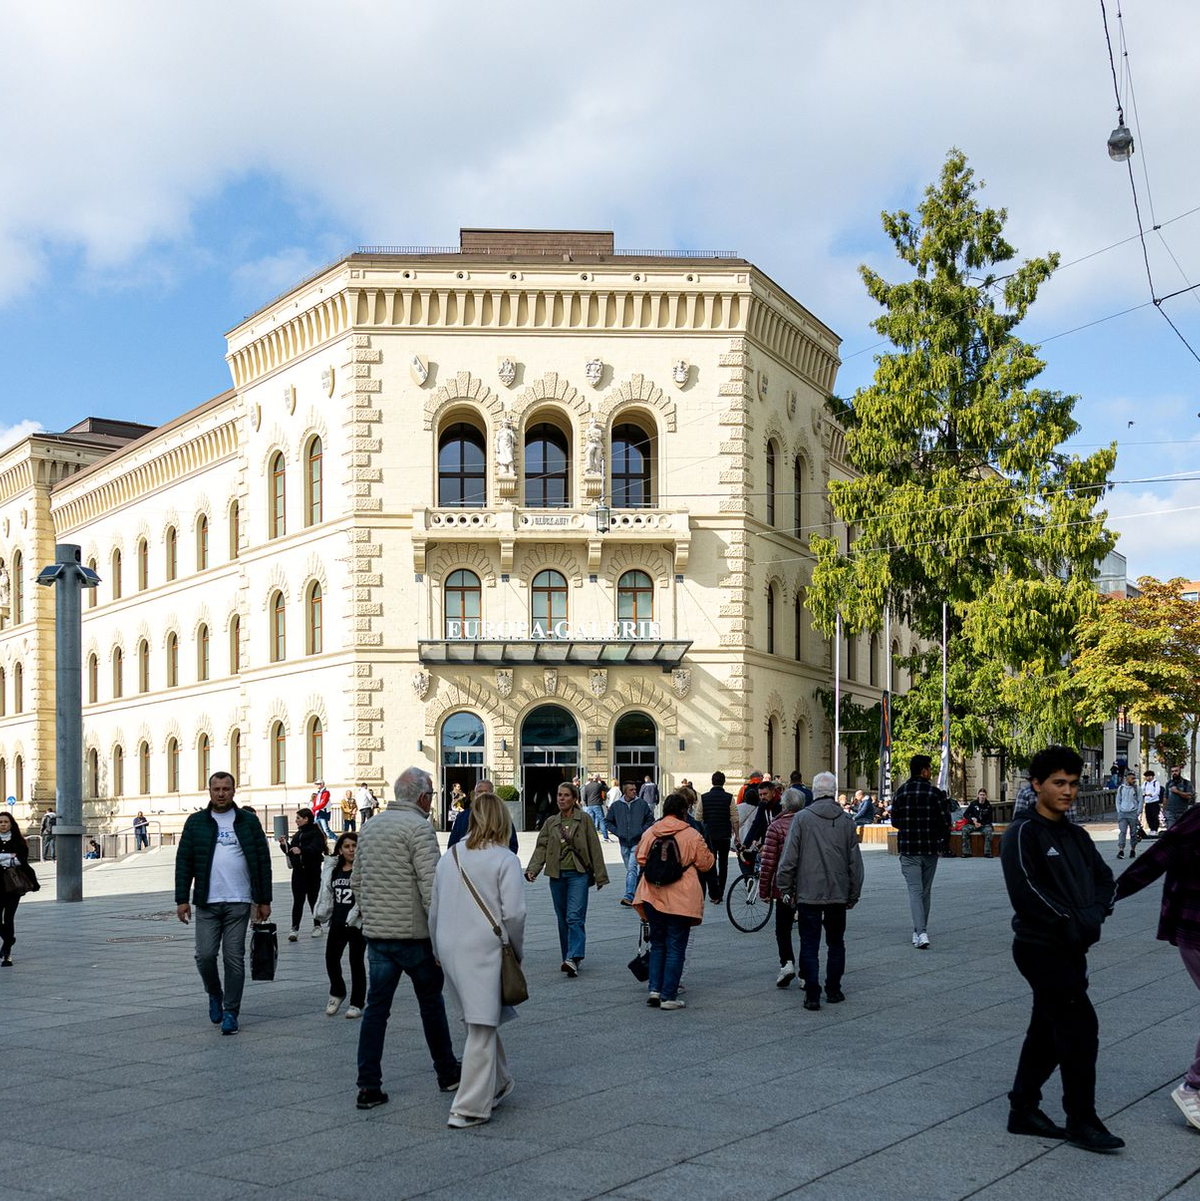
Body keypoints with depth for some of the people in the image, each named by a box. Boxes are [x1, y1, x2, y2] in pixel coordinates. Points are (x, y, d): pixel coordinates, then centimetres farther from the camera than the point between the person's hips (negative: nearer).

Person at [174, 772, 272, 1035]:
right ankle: (214, 994, 24)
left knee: (234, 958, 0)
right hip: (207, 903, 1)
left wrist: (264, 900, 3)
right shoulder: (196, 822, 7)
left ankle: (230, 1012, 10)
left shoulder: (248, 821, 6)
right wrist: (182, 899, -2)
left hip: (239, 903, 0)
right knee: (205, 955, -5)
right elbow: (183, 862, 6)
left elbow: (263, 861, 7)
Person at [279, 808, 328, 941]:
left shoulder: (316, 833, -7)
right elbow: (291, 852, 17)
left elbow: (316, 848, -24)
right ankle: (295, 929, -6)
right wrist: (284, 844, 0)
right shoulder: (298, 834, 16)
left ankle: (317, 926, 21)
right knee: (297, 900, -2)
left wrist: (301, 850, -38)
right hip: (299, 871, 5)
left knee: (313, 899, 6)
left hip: (313, 871, -5)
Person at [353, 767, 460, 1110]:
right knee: (431, 1001, 10)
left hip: (376, 933, 6)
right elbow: (430, 884, -19)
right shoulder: (418, 827, -13)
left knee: (376, 1006, 6)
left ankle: (368, 1086, 2)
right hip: (414, 933, -6)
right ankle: (447, 1073, 23)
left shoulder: (370, 826, 12)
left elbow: (356, 881, 18)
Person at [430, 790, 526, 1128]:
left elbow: (433, 909, 14)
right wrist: (517, 949, 3)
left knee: (479, 1022, 21)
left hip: (450, 949, 6)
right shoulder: (505, 859, -7)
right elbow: (513, 912, -13)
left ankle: (498, 1084, 35)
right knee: (482, 1029, -2)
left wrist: (438, 951, 24)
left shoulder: (449, 857, 10)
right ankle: (469, 1107, -5)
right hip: (485, 949, -6)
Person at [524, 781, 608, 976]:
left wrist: (600, 876, -1)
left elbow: (594, 848, 1)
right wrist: (532, 869, -9)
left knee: (575, 916, -16)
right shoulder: (551, 823, 12)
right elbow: (541, 847, 6)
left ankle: (573, 959, -25)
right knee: (562, 919, 8)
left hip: (578, 874, -5)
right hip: (557, 875, 5)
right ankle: (571, 959, 18)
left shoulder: (584, 820, 1)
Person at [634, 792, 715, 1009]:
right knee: (676, 947, 4)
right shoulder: (691, 835, -8)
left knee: (657, 944, 17)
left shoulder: (649, 833, 1)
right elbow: (705, 863, -1)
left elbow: (641, 859, 7)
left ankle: (655, 989, 9)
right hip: (681, 899, -3)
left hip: (653, 897, 3)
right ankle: (668, 996, 3)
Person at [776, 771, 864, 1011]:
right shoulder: (846, 820, 2)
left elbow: (789, 858, -7)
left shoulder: (802, 818, -6)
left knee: (809, 945, 2)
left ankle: (812, 995, -1)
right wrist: (854, 894, 15)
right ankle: (833, 991, 19)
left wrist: (785, 889, 3)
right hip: (838, 893, 2)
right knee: (835, 943, 15)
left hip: (808, 894, -2)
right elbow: (855, 862, 6)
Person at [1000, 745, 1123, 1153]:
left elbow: (1103, 877, 13)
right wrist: (1068, 923, -19)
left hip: (1071, 949, 8)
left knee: (1048, 1031, 13)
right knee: (1080, 1027, -9)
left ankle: (1023, 1110, 24)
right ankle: (1081, 1121, 1)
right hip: (1040, 947, -8)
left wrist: (1094, 913, -7)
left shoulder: (1076, 835, 14)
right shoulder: (1023, 832, -12)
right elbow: (1025, 890, -21)